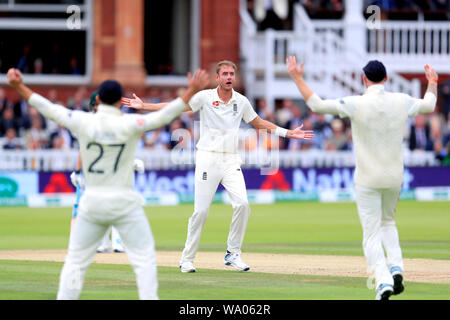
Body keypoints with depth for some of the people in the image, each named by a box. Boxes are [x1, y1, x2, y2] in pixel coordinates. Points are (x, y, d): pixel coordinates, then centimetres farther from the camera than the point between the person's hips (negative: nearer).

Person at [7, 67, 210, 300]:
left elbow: (48, 109, 0)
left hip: (92, 202, 2)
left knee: (75, 261, 12)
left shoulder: (83, 122, -5)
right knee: (145, 259, 4)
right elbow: (164, 116, -16)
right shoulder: (129, 124, -10)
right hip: (124, 202, -2)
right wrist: (192, 91, -16)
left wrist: (19, 86, 8)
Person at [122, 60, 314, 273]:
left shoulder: (241, 102, 9)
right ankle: (187, 259, 7)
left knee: (242, 204, -15)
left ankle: (233, 254, -1)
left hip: (231, 160, 3)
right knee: (201, 210, -6)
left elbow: (258, 123, 23)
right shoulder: (205, 97, -3)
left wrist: (287, 133, 18)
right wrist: (144, 106, -15)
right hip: (208, 159, -3)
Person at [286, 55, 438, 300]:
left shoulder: (356, 104, -15)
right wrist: (432, 83, 37)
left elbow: (316, 105, -14)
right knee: (387, 222, 26)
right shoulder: (402, 102, -2)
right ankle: (396, 266, 4)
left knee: (372, 233, 0)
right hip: (394, 177, 4)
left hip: (367, 179, -4)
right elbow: (428, 105, 18)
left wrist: (297, 78, -5)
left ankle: (383, 281, -17)